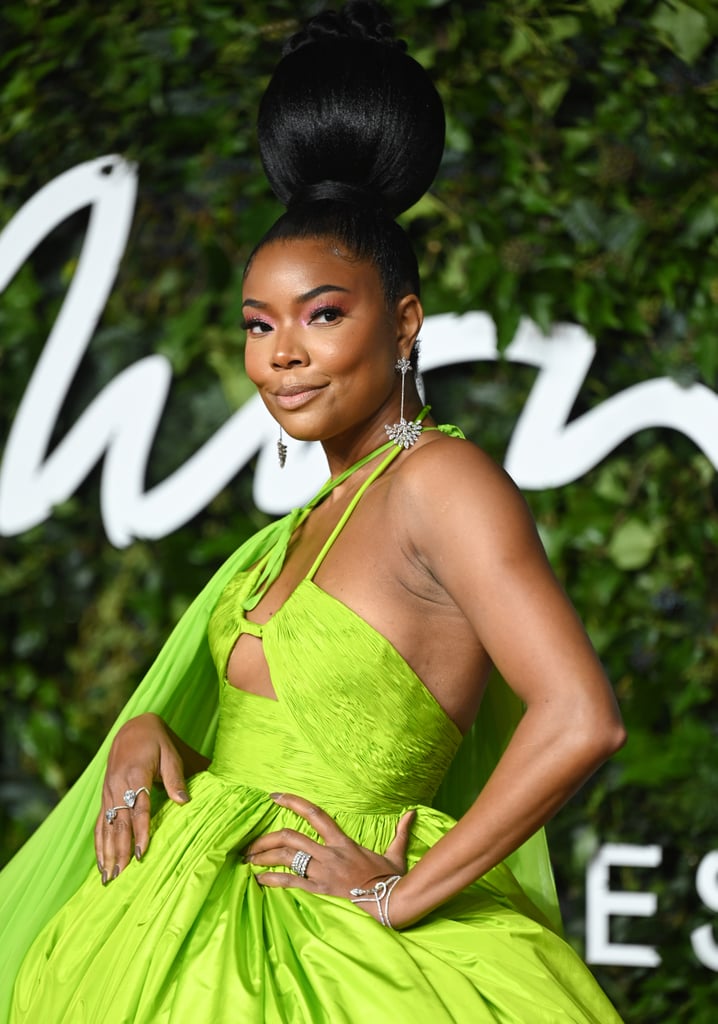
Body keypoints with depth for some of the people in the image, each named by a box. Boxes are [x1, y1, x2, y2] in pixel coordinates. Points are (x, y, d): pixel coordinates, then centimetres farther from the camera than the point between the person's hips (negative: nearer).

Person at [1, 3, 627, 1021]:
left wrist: (405, 894, -19)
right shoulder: (315, 519, 12)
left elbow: (580, 719, -24)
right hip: (193, 934, 7)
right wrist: (148, 732, -5)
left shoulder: (442, 480, -13)